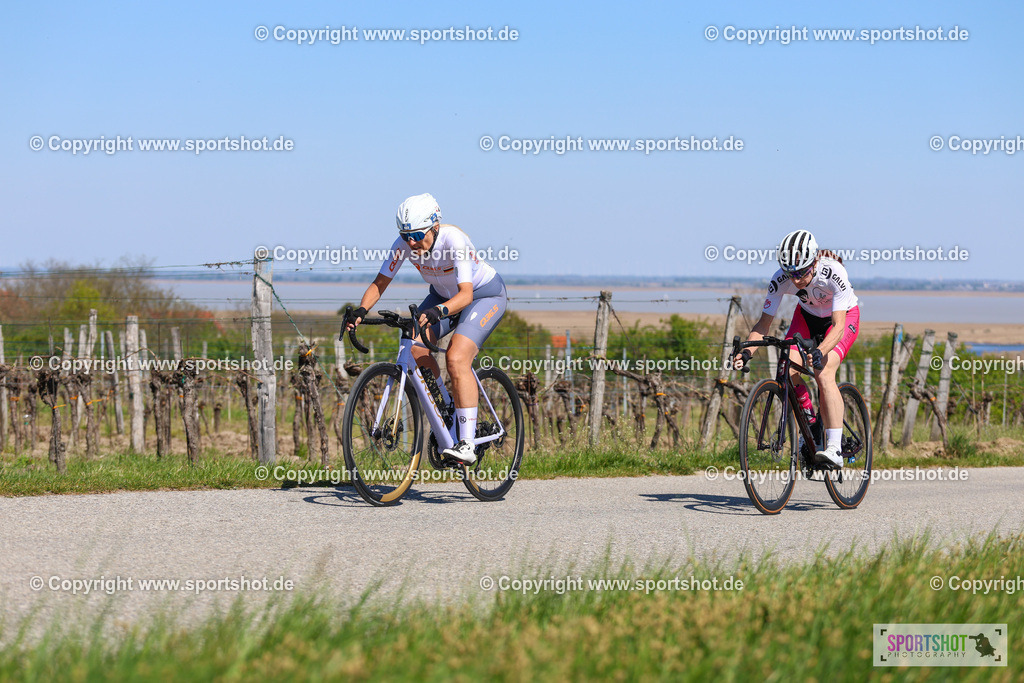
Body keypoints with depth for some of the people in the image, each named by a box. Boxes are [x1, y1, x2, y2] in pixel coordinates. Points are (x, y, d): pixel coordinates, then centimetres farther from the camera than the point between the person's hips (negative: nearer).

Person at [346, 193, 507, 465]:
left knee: (456, 358, -27)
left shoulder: (454, 241, -35)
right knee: (414, 346, -16)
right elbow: (380, 282, -11)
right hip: (445, 294, 7)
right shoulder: (404, 244, -19)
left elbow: (466, 294, -42)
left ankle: (467, 443, -26)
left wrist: (437, 311, -61)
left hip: (485, 294, -7)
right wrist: (361, 311, -29)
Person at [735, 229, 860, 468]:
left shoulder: (833, 273, -37)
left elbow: (838, 326, -40)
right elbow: (764, 323, -21)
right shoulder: (780, 279, -27)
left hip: (844, 315, -4)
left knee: (823, 372, -29)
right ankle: (810, 421, 5)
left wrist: (819, 352, -58)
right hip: (808, 315, 4)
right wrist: (745, 351, -39)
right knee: (787, 369, -22)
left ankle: (834, 450, -33)